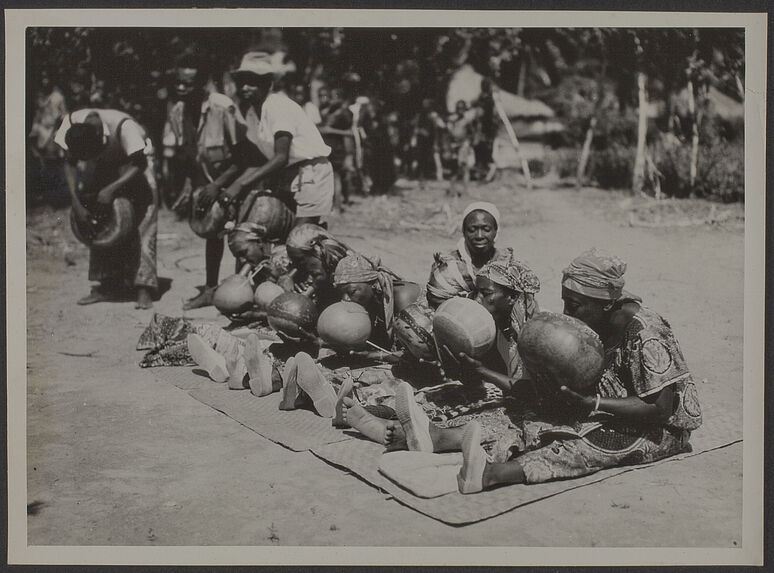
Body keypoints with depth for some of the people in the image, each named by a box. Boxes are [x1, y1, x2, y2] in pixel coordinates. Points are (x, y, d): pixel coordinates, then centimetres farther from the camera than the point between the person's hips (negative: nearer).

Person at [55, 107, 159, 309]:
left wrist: (111, 189, -38)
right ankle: (110, 285, 2)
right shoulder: (71, 122, -23)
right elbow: (71, 165, -16)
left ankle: (144, 288, -16)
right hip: (103, 168, 5)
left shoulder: (123, 126, -37)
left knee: (141, 226, -15)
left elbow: (140, 165, -31)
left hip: (134, 165, -5)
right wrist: (76, 204, -25)